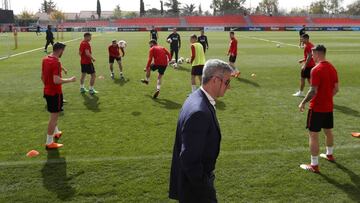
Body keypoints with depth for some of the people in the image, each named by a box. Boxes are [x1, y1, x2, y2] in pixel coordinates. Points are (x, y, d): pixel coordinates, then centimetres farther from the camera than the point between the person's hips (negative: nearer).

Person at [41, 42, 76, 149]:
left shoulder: (45, 59, 6)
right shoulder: (56, 62, -22)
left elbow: (42, 76, 15)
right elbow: (56, 80, -30)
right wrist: (70, 80, -18)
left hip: (47, 91, 9)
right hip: (55, 93, -9)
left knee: (54, 114, 27)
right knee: (54, 117, 0)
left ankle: (56, 132, 46)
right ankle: (49, 143, 6)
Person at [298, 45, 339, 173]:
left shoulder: (316, 70, -20)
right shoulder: (332, 68, 5)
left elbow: (313, 91, -23)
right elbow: (336, 89, 9)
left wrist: (303, 103, -11)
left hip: (317, 108, -8)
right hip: (329, 107, 8)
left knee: (313, 135, -1)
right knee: (328, 131, 25)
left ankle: (314, 165, 4)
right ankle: (329, 155, 46)